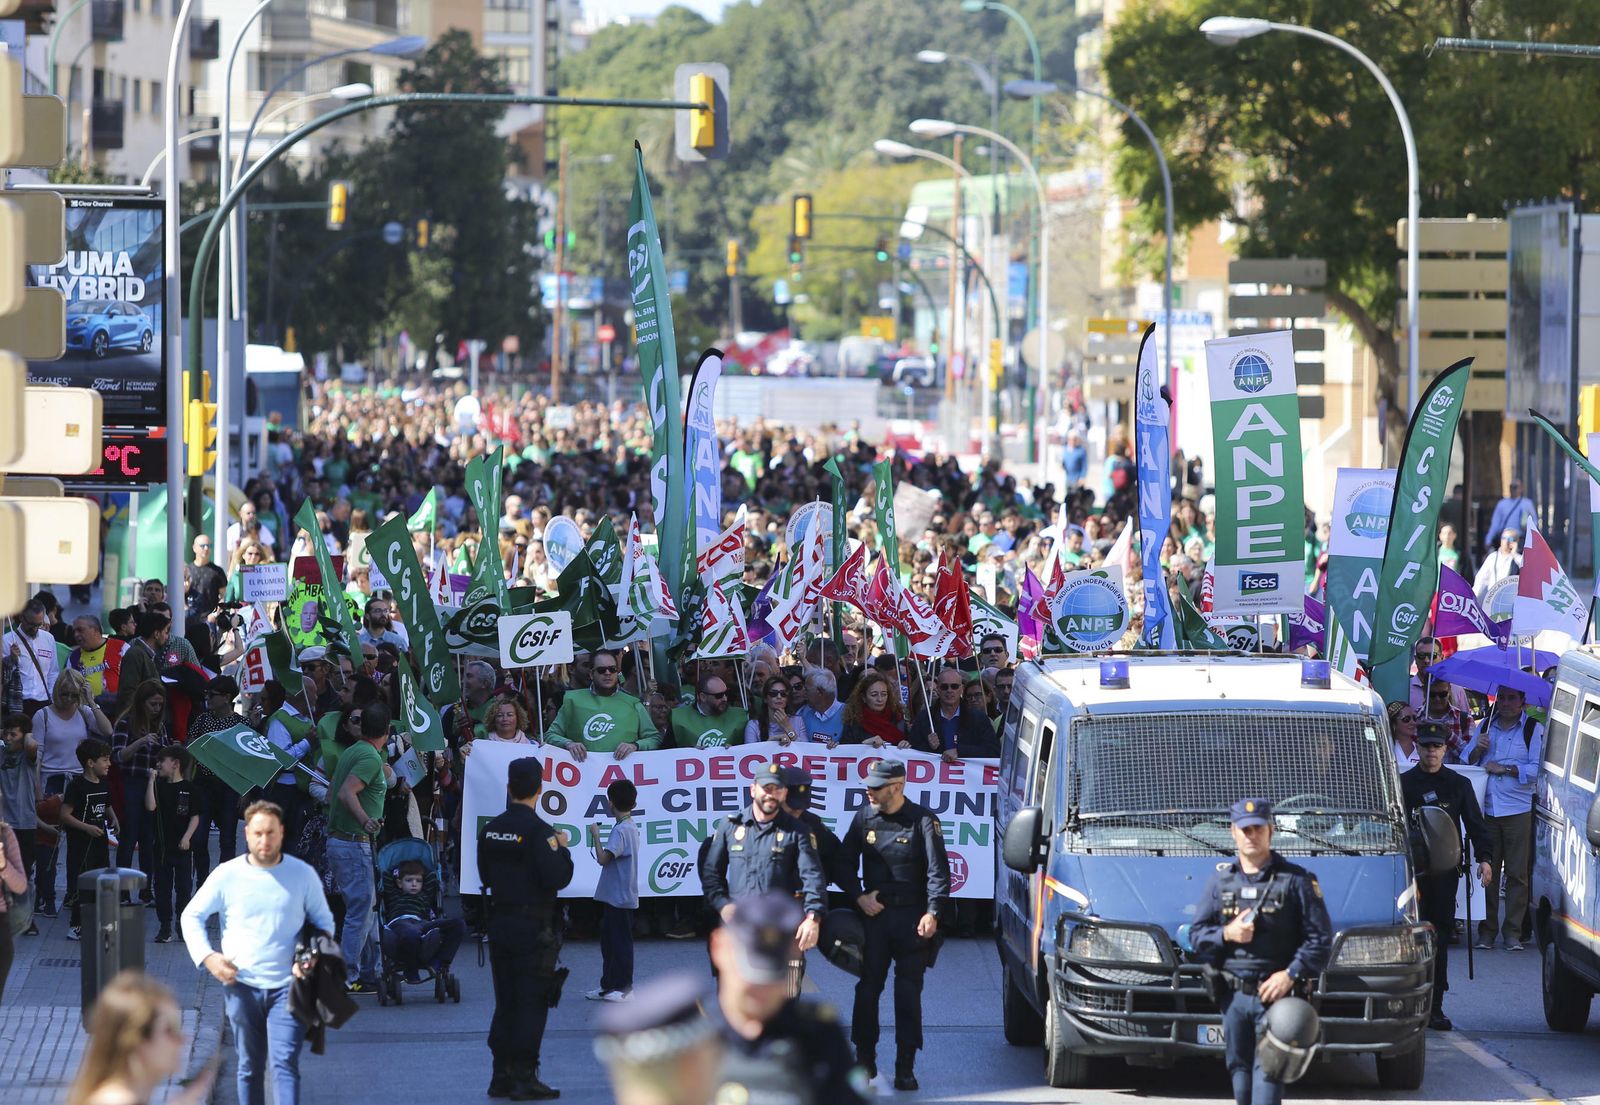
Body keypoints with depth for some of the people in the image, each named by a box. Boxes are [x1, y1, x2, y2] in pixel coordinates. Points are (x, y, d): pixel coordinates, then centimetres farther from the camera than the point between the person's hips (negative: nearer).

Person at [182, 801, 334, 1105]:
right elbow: (192, 916, 11)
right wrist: (208, 957, -4)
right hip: (241, 986, 1)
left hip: (287, 986, -1)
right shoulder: (227, 875, 2)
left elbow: (324, 921, 13)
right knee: (249, 1066, 9)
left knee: (285, 1063, -13)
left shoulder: (303, 874, 2)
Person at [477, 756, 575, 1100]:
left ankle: (502, 1076, 15)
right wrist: (563, 850, -4)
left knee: (505, 1002, 13)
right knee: (531, 1003, -2)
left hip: (499, 924, 6)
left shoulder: (490, 830, 6)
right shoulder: (538, 831, -15)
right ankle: (524, 1077, -4)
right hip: (533, 927, -6)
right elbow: (557, 878, -20)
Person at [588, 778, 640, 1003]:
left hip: (619, 898, -10)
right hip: (615, 896, 10)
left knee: (620, 942, -4)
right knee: (609, 941, 15)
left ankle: (624, 988, 0)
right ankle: (609, 986, 20)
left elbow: (603, 858, -25)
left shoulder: (621, 830, -18)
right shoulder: (632, 828, 13)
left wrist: (596, 836, -14)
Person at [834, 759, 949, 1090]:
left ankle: (905, 1068, 2)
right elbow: (844, 864, 13)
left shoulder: (922, 820, -5)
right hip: (874, 914, 3)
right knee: (868, 988, 3)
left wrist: (933, 912, -21)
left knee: (909, 993, -1)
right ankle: (864, 1060, 13)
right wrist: (859, 896, -2)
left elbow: (938, 871, -9)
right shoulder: (864, 818, 6)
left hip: (912, 918, -3)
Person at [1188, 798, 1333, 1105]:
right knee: (1239, 1069, 10)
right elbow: (1197, 935, 11)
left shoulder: (1296, 880, 0)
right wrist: (1226, 934, -9)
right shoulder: (1220, 880, 11)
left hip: (1277, 995, -4)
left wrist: (1291, 974, -14)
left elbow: (1320, 938, -3)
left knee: (1267, 1071, -12)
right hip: (1233, 996, 4)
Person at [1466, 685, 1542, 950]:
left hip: (1518, 810, -3)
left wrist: (1505, 769, -11)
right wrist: (1478, 749, -5)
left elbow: (1537, 769, -6)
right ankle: (1486, 931, 5)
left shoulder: (1534, 729, 2)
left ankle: (1513, 933, 1)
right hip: (1487, 807, 3)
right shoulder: (1485, 726, 15)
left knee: (1517, 873, -3)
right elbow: (1468, 762, 15)